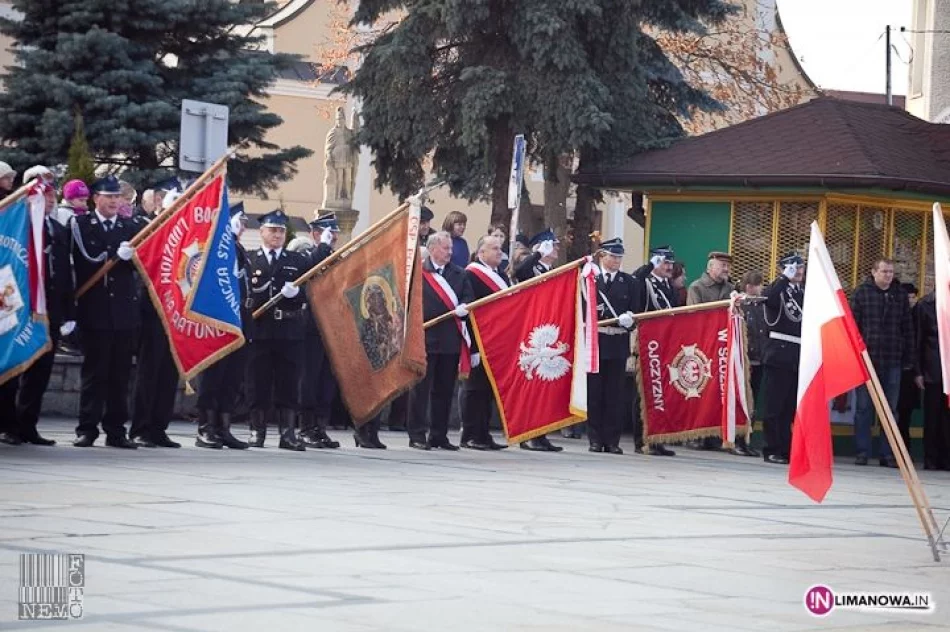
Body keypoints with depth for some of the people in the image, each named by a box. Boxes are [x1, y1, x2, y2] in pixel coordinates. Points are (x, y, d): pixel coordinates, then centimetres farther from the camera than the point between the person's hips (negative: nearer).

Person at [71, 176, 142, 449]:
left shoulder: (131, 228, 14)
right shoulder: (80, 224, 5)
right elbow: (84, 260, -7)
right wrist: (118, 256, -11)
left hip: (125, 310, 3)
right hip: (95, 310, -3)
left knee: (121, 374, 3)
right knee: (94, 372, -2)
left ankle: (116, 430, 7)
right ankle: (87, 428, 2)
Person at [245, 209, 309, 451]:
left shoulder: (298, 261, 13)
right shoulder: (249, 260, 7)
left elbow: (308, 293, 6)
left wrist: (295, 292, -14)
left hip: (289, 331, 2)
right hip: (259, 330, -1)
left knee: (288, 383, 2)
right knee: (259, 383, 0)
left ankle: (287, 433, 4)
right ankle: (257, 431, 7)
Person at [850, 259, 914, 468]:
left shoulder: (900, 295, 8)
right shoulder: (862, 292, 1)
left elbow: (908, 329, 9)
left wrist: (908, 359, 5)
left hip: (892, 362, 2)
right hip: (866, 358, -2)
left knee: (890, 409, 5)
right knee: (863, 408, 2)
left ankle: (888, 454, 9)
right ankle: (862, 452, 7)